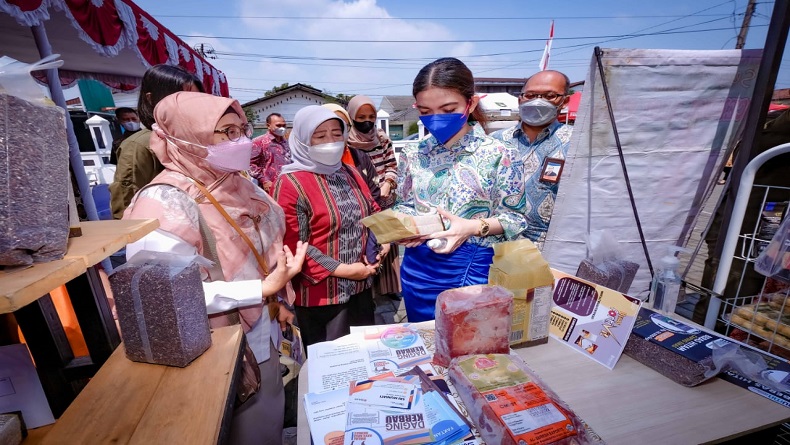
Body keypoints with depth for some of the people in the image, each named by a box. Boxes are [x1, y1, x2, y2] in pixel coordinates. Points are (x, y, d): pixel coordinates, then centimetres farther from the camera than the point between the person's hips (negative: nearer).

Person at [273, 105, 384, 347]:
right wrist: (343, 270, -19)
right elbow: (294, 246, -19)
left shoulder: (350, 173, 8)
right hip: (321, 295, -6)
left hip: (361, 286, 7)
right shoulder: (291, 183, -15)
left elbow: (372, 212, 18)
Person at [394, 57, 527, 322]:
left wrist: (474, 227, -23)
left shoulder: (498, 154, -9)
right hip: (419, 266, 4)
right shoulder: (413, 153, 0)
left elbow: (514, 218, -6)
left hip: (475, 268, -3)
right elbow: (404, 205, 8)